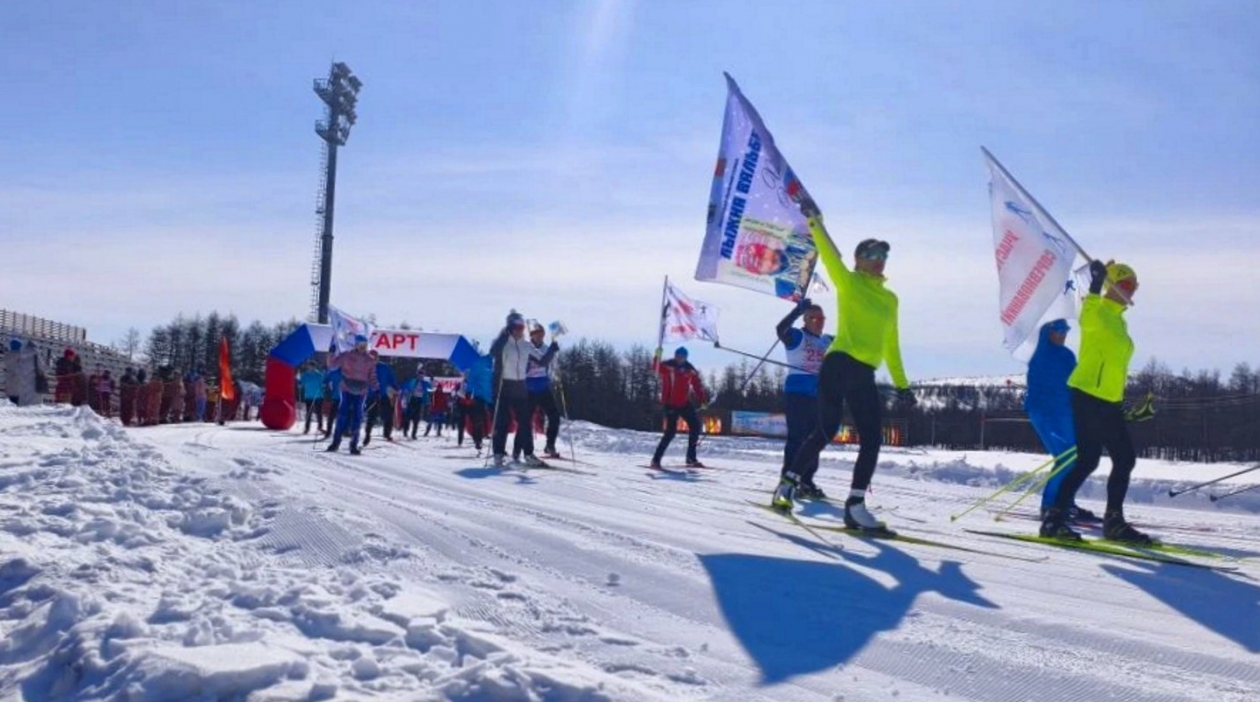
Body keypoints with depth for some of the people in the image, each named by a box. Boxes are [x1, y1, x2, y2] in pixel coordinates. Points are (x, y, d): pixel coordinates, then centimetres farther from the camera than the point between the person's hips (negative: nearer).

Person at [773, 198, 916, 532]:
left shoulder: (889, 298, 20)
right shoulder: (848, 282, 4)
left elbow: (890, 344, 23)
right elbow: (829, 253, -11)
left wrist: (901, 384, 21)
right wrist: (815, 221, -24)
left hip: (864, 375, 7)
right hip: (840, 365, -7)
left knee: (872, 439, -1)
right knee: (827, 430, -6)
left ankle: (855, 505, 2)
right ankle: (787, 484, 10)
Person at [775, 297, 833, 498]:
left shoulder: (829, 342, 17)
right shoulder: (796, 336, -2)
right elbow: (781, 329, -22)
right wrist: (798, 310, -29)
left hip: (819, 396, 7)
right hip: (796, 392, -7)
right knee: (797, 436, -10)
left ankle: (806, 480, 15)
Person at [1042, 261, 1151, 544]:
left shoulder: (1119, 319, 20)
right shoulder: (1098, 311, -5)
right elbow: (1087, 316, -29)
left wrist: (1123, 400, 24)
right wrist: (1095, 285, -40)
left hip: (1109, 401, 9)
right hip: (1089, 396, -9)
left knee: (1125, 459, 8)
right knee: (1088, 460, -10)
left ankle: (1114, 521, 16)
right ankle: (1054, 518, -4)